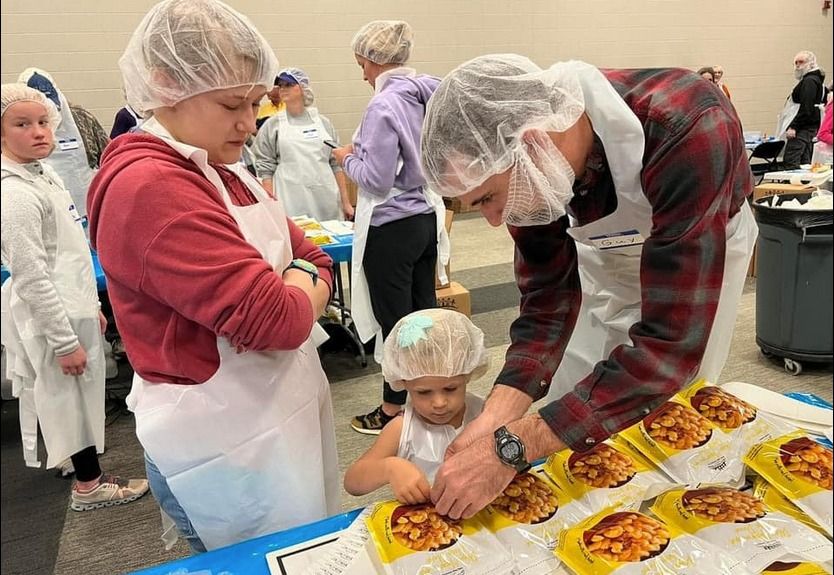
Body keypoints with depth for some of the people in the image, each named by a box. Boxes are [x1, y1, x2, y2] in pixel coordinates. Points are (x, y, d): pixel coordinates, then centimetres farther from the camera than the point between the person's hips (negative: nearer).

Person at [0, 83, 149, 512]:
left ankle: (88, 475, 35)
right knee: (72, 401, 5)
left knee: (81, 398, 19)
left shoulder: (45, 175, 9)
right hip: (54, 318, -9)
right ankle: (89, 486, 23)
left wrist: (91, 306, 19)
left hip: (73, 310, 9)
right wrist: (65, 340, -21)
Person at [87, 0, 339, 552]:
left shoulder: (221, 171, 9)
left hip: (281, 416, 9)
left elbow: (318, 264, 8)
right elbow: (278, 320, -27)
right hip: (226, 448, -9)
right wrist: (299, 287, -6)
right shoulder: (150, 188, -22)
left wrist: (292, 285, -13)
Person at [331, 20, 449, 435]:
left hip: (392, 227, -8)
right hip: (426, 217, 8)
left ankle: (394, 410, 19)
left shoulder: (384, 105, -18)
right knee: (424, 310, 16)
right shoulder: (430, 94, 7)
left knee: (394, 320, 3)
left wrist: (348, 158, -1)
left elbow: (376, 179, -19)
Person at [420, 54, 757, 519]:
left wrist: (510, 448, -46)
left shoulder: (690, 130, -42)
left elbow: (671, 344, -43)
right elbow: (548, 302, -18)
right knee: (564, 405, 7)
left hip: (705, 253, -3)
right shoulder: (522, 165, -26)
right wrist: (496, 417, -34)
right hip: (604, 254, 4)